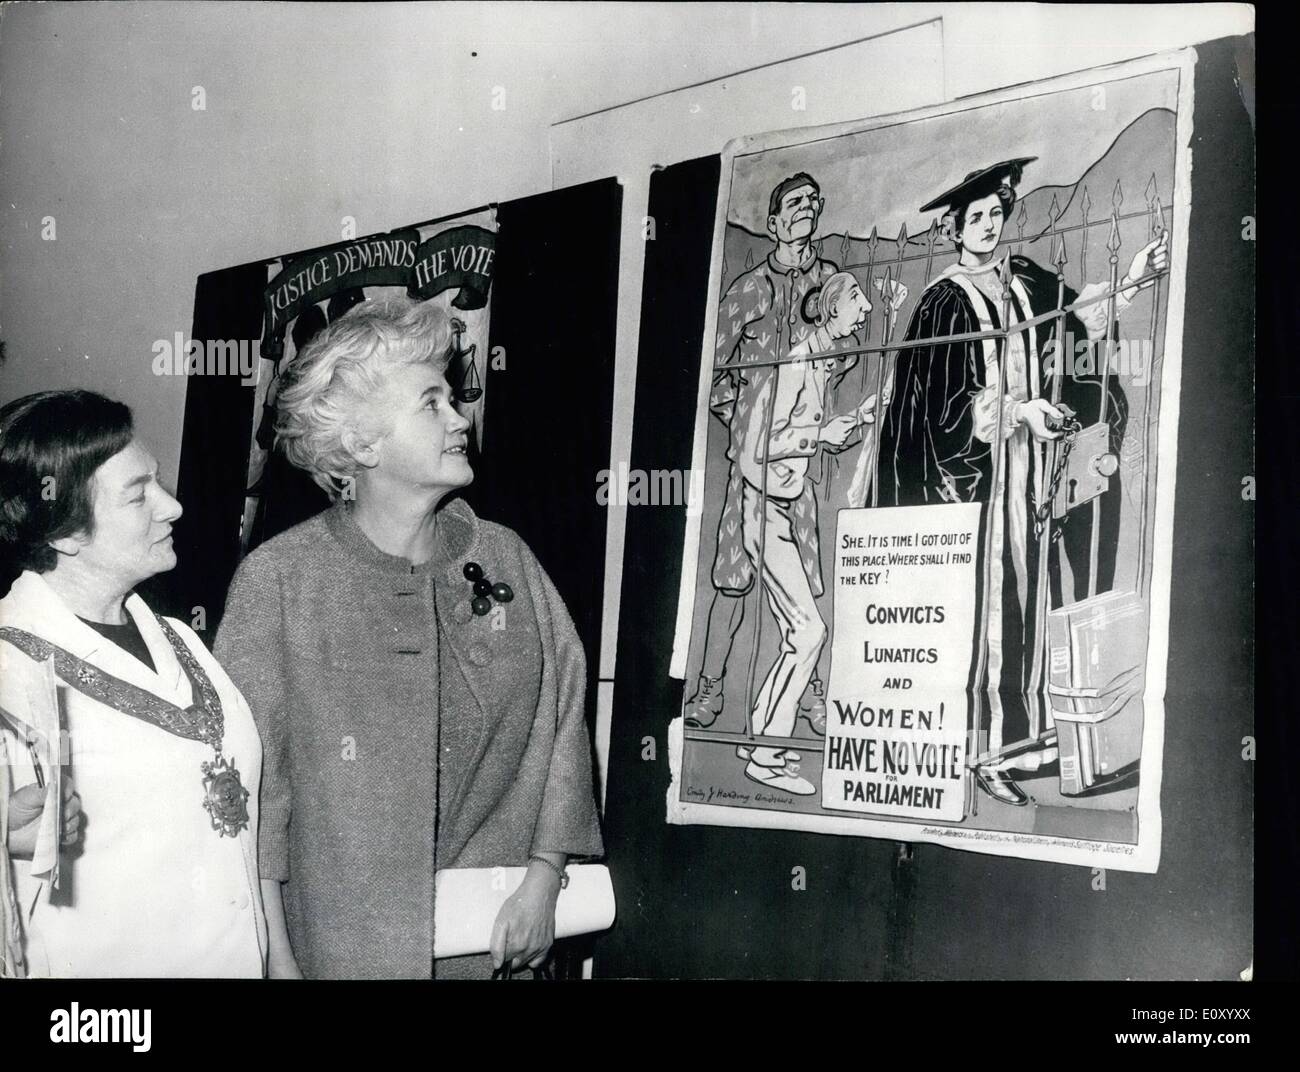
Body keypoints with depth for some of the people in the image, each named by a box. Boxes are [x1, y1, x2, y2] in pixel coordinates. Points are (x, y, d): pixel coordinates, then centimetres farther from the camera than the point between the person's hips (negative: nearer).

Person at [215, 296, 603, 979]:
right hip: (341, 945, -3)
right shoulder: (277, 581, -10)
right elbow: (250, 779, -10)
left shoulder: (506, 559, 1)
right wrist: (273, 958, -12)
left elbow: (563, 718, 2)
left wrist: (543, 878, -5)